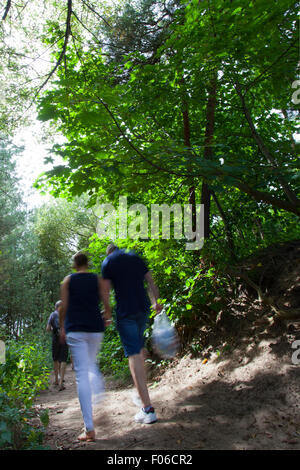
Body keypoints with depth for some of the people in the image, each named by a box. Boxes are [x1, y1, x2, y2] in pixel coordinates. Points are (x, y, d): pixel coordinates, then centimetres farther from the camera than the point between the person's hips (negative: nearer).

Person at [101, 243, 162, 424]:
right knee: (140, 346, 27)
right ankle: (142, 388, 36)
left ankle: (148, 409, -10)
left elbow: (105, 291, -1)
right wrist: (156, 302, 21)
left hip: (125, 312, -5)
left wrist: (108, 311, 12)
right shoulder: (136, 257, 15)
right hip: (144, 308, 5)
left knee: (134, 355, -7)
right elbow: (151, 282, 13)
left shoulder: (108, 262, 3)